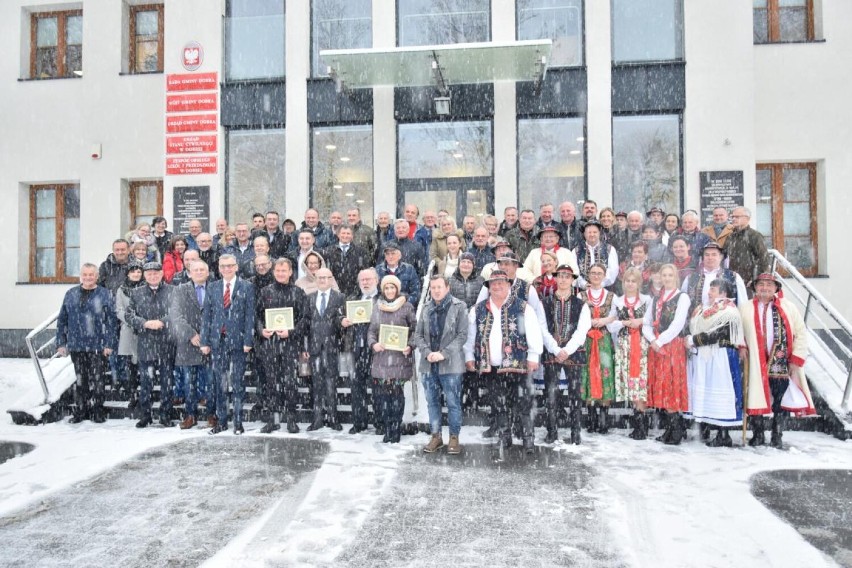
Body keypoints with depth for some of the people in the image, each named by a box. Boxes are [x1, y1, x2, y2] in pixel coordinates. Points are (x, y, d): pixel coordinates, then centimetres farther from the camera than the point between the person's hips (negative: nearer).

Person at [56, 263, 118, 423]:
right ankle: (80, 411, 21)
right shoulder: (71, 294, 9)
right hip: (76, 346, 3)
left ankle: (97, 411, 13)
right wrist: (61, 343, 5)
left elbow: (112, 320, -5)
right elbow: (62, 320, 11)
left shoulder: (105, 295, -1)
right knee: (80, 380, 11)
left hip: (98, 346, -3)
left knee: (97, 380, 1)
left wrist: (109, 344, -11)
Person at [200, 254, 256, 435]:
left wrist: (248, 341, -9)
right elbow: (207, 316, 9)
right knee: (219, 384, 7)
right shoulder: (212, 288, 11)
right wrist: (205, 341, 4)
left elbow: (250, 316, -2)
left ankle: (238, 421, 10)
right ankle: (221, 420, 17)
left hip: (237, 340, -3)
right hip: (217, 341, 3)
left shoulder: (247, 287, 2)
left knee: (237, 382, 0)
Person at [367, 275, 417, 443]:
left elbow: (415, 329, 2)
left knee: (395, 392, -7)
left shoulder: (407, 306, 1)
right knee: (381, 392, 1)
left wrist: (410, 346, -12)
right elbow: (371, 330, 14)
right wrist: (373, 344, -5)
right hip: (381, 356, 3)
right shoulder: (378, 307, 11)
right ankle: (388, 429, 14)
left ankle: (395, 430, 6)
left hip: (399, 356, -3)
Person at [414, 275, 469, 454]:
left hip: (450, 364, -4)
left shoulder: (459, 306, -3)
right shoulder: (426, 308, 11)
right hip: (428, 364, 4)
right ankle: (436, 436, 24)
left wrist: (443, 353, -15)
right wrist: (427, 352, -8)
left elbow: (462, 335, -8)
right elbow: (418, 335, 9)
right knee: (432, 402, 11)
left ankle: (454, 437, 15)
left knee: (453, 403, 2)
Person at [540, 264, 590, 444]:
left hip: (574, 353, 0)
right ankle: (552, 432, 9)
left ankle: (575, 433, 10)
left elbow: (581, 331, -2)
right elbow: (543, 330, -1)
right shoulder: (545, 303, 8)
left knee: (574, 393, 3)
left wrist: (567, 350, -14)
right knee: (551, 393, -1)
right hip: (551, 353, 0)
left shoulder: (581, 305, 8)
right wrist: (557, 350, -12)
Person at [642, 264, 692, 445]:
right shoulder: (656, 299, 17)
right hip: (656, 347, 6)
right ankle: (673, 425, 12)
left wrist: (660, 341, -13)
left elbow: (677, 324, -11)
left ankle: (676, 429, 0)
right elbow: (646, 323, 12)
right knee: (659, 387, 4)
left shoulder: (682, 297, -1)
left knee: (671, 386, -8)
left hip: (673, 346, -6)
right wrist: (652, 340, -5)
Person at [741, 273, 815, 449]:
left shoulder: (788, 307, 5)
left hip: (782, 366, 0)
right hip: (756, 366, 0)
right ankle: (758, 436, 20)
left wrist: (797, 359, -3)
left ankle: (777, 437, 19)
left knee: (781, 402, 5)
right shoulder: (746, 309, 5)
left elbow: (801, 333, 3)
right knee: (757, 400, 5)